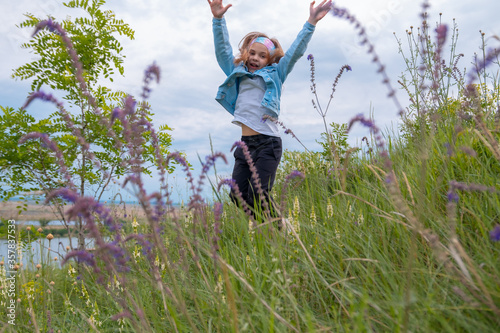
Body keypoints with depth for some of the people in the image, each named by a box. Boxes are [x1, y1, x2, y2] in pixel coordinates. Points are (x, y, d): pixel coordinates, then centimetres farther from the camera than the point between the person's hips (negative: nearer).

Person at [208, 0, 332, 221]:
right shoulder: (238, 75, 18)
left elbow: (295, 52, 1)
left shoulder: (275, 74, 9)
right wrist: (218, 19, 2)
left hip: (267, 144, -5)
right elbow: (222, 50, 13)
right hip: (245, 144, 5)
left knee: (258, 196, -14)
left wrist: (311, 23, -9)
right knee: (237, 195, 0)